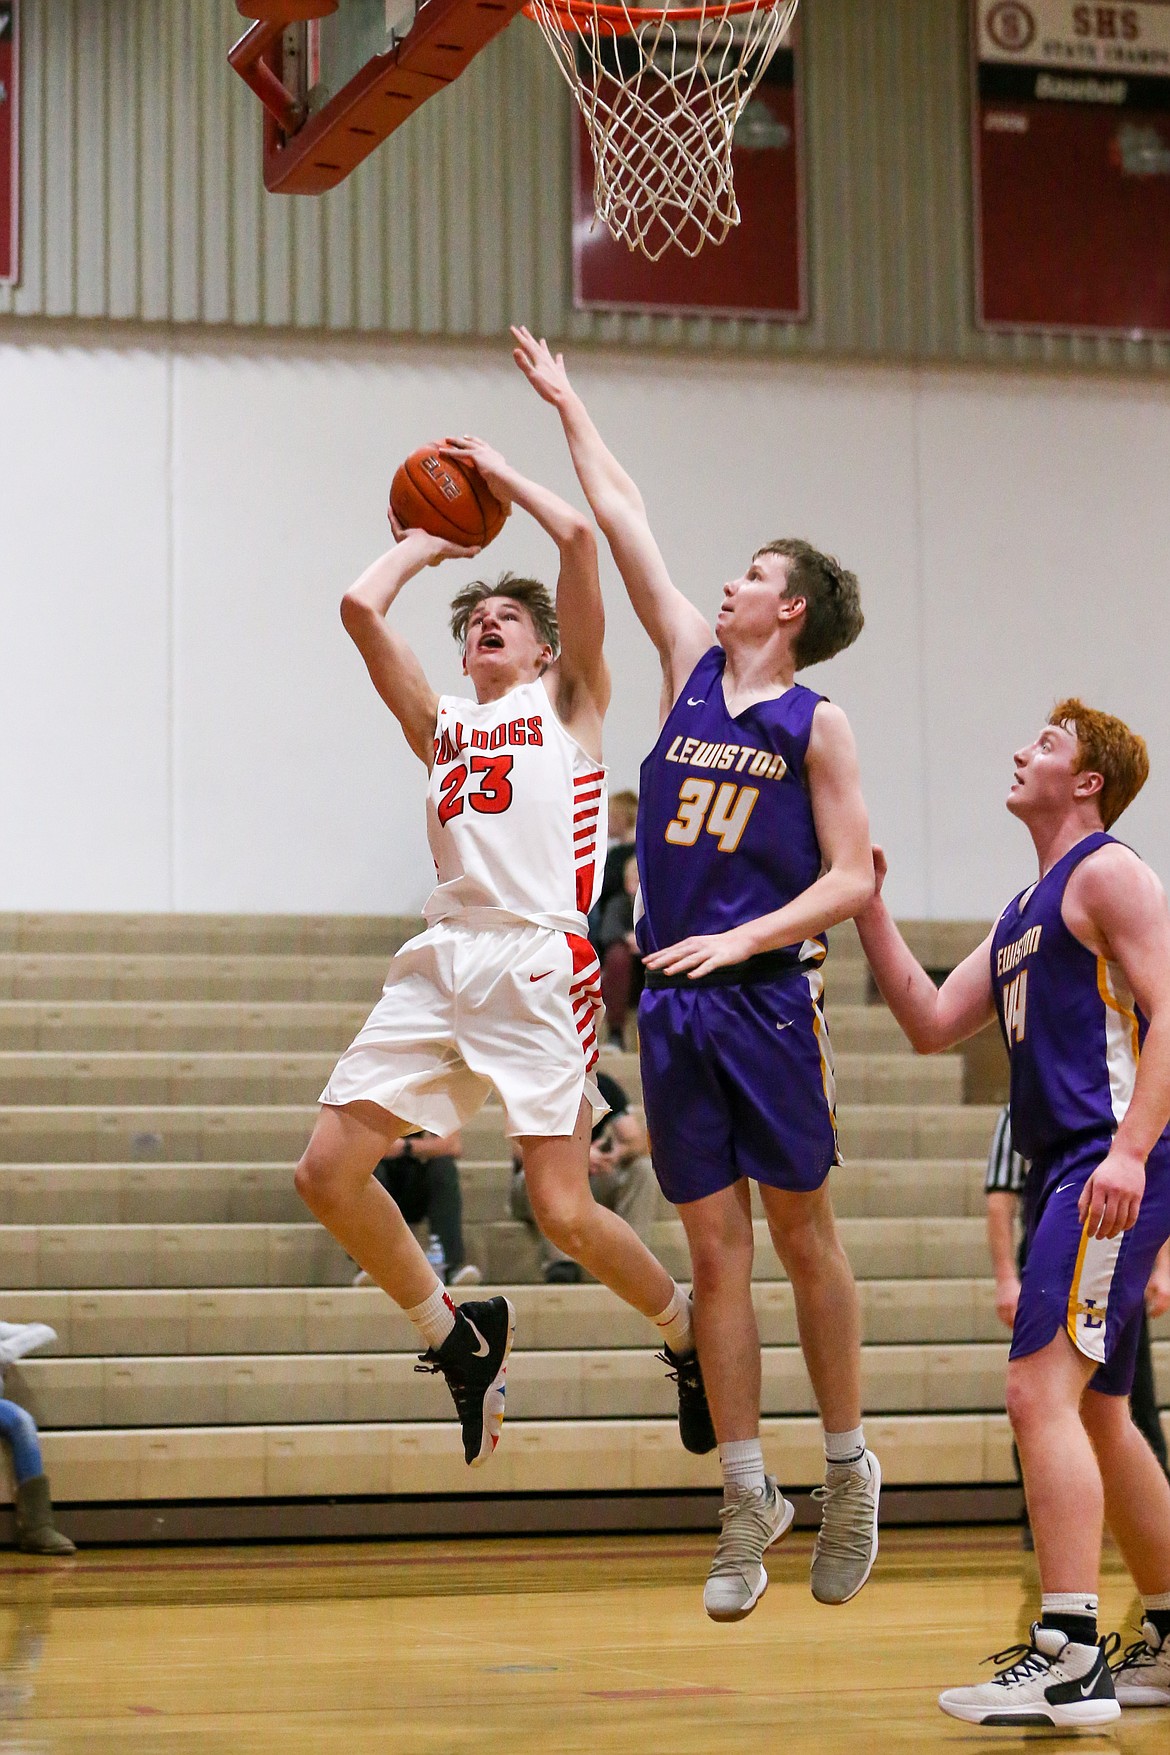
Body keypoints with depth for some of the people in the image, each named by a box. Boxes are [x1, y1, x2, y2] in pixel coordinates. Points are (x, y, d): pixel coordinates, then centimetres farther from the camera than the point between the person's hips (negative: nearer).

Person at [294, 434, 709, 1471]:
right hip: (442, 957, 5)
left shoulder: (568, 701, 13)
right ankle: (456, 1337, 17)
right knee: (328, 1173, -3)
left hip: (539, 960, -5)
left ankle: (689, 1330, 16)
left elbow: (578, 536, 3)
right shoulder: (440, 723, 24)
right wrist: (423, 544, 29)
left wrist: (500, 473, 18)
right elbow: (361, 606, 14)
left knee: (565, 1211, -12)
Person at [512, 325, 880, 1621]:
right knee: (714, 1252, 4)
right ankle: (746, 1500, 7)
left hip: (764, 998, -4)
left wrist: (746, 938, -17)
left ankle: (848, 1472, 14)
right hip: (673, 1003, 4)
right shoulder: (691, 671, 12)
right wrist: (568, 409, 20)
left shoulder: (814, 724, -1)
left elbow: (851, 878, -6)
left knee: (803, 1237, 2)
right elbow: (623, 526, 16)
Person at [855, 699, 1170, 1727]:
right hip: (1064, 1172, 10)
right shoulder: (1025, 911, 23)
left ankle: (1069, 1659, -21)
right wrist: (870, 909, 14)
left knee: (1042, 1392, -18)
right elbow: (931, 1025, 20)